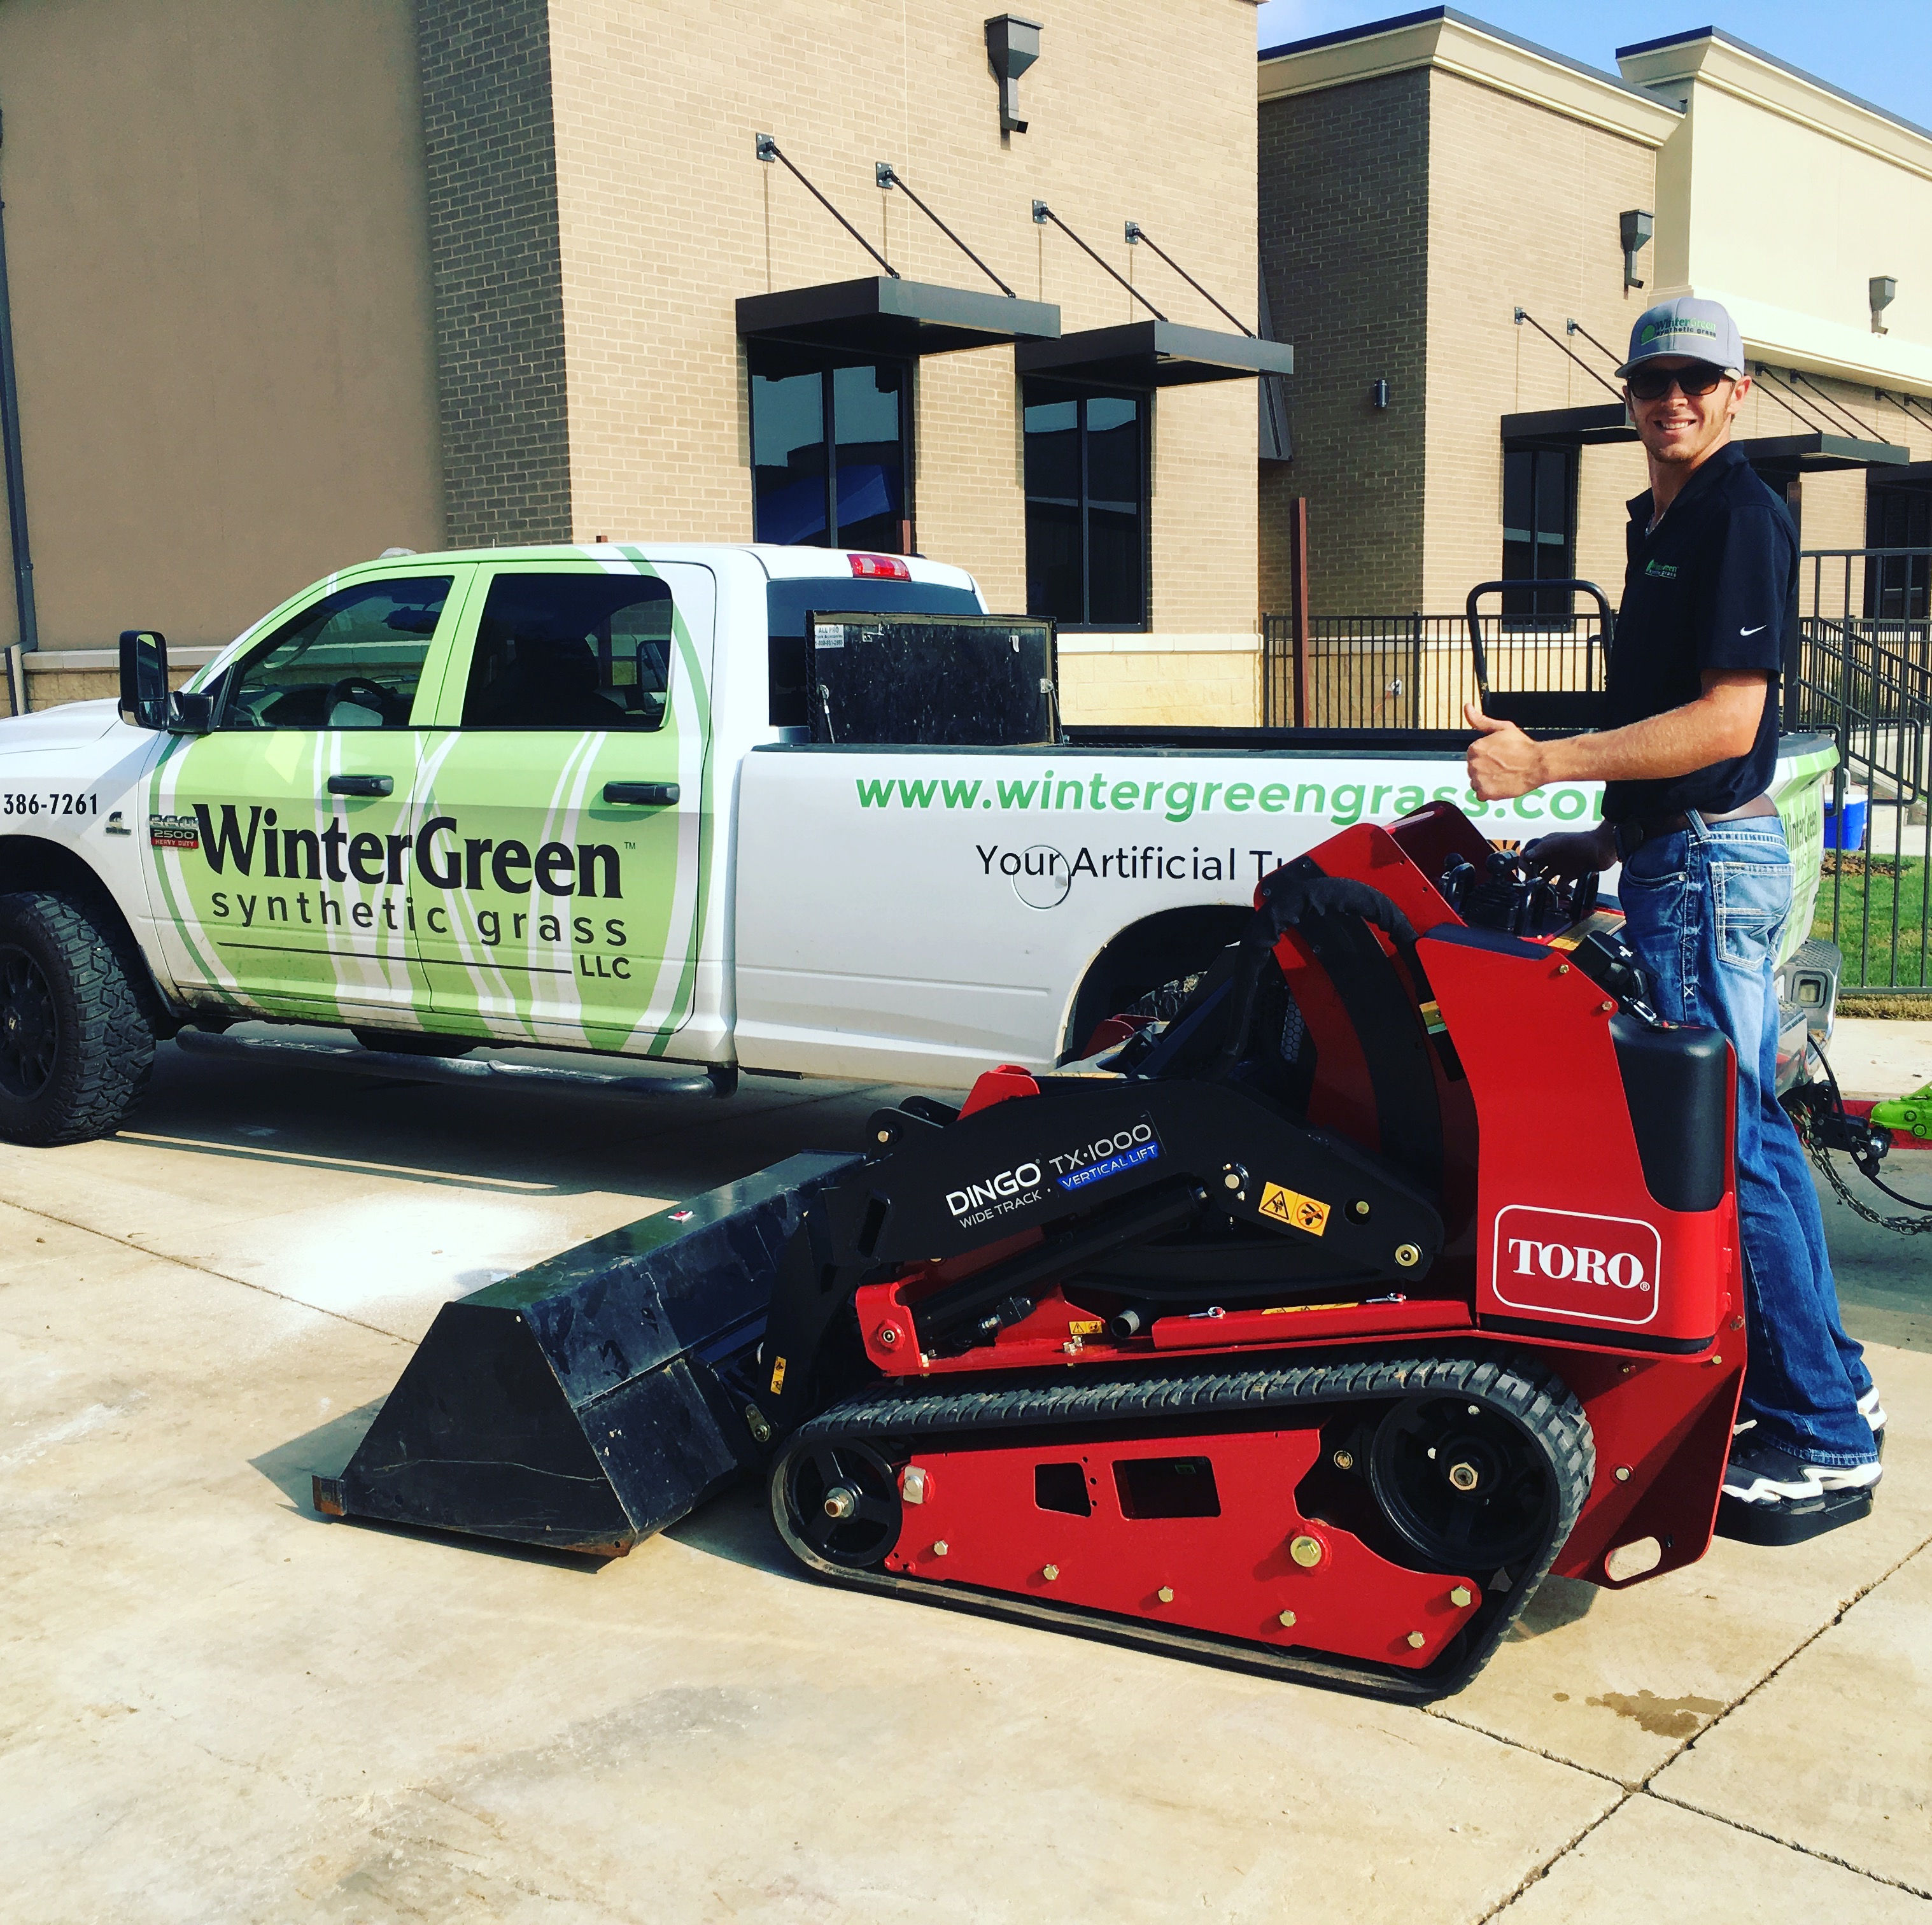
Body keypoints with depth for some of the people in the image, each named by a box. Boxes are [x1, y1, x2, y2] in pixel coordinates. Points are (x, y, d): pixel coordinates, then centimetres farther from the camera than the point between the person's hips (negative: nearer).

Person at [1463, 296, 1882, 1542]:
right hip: (1686, 856, 10)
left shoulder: (1744, 515, -12)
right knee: (1753, 1131, 16)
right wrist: (1607, 840, 20)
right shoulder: (1664, 522, 18)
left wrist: (1543, 764, -24)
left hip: (1708, 863, -10)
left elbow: (1726, 722, -21)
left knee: (1722, 1152, -6)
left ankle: (1823, 1445, 4)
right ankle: (1830, 1388, 28)